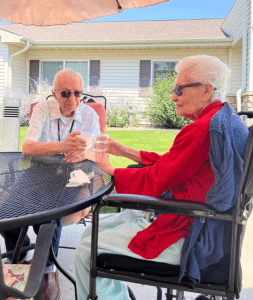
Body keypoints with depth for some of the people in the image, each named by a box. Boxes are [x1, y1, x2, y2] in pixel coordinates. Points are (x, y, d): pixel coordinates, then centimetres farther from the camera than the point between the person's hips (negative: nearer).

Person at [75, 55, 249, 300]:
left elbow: (154, 181, -17)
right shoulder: (228, 121, 9)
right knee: (92, 232, 16)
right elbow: (168, 165, 12)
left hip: (186, 237, -10)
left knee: (86, 252, -3)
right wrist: (123, 151, 13)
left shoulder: (201, 130, -24)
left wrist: (109, 169, -1)